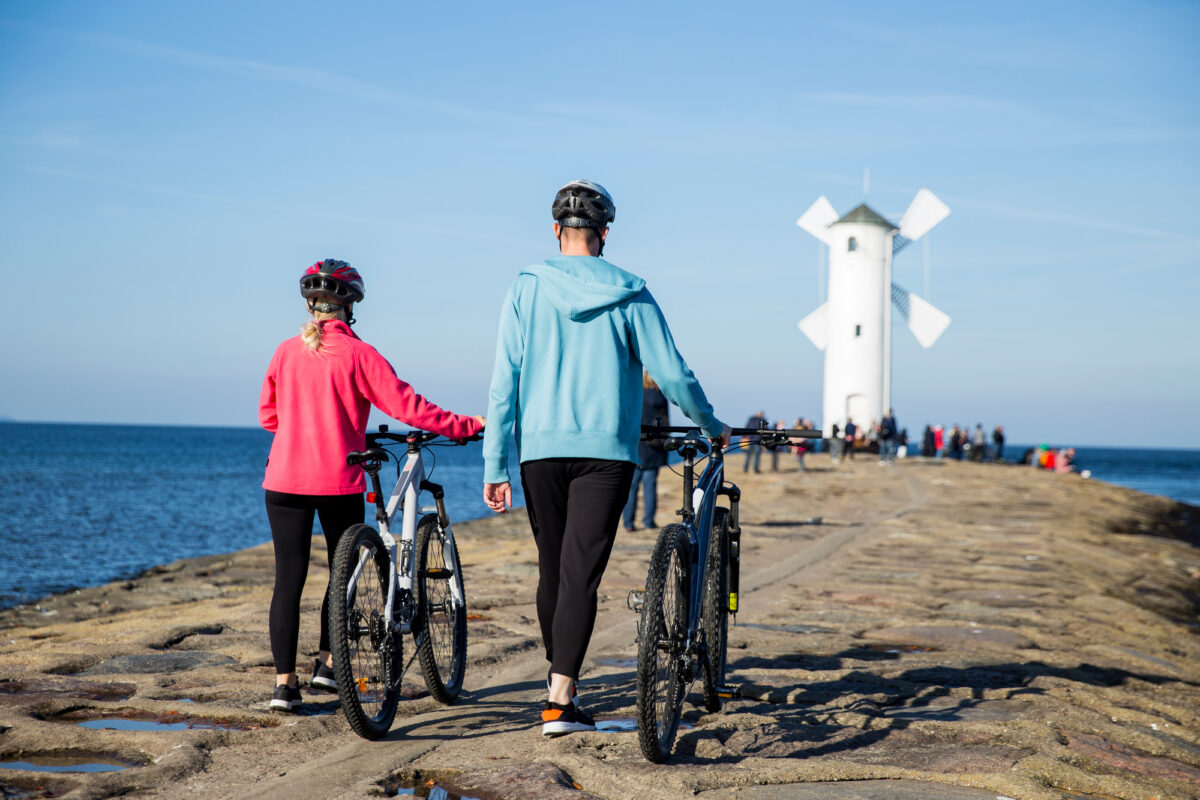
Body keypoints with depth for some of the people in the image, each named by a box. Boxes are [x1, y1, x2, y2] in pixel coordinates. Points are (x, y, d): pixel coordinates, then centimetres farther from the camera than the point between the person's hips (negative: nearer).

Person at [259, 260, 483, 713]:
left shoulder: (286, 352, 6)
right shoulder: (357, 354, -7)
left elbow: (267, 415, 15)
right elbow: (406, 406, -10)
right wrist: (466, 426, -4)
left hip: (284, 480, 3)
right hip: (338, 481, -3)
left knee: (288, 579, 3)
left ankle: (284, 683, 1)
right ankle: (327, 664, 15)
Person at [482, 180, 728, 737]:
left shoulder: (527, 289, 1)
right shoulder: (629, 295, 0)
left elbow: (503, 382, -2)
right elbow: (673, 375, 1)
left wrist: (495, 466, 1)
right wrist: (712, 427, 18)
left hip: (541, 448, 2)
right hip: (607, 451, -2)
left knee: (552, 569, 15)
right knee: (581, 572, -4)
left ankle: (558, 679, 31)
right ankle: (560, 701, -12)